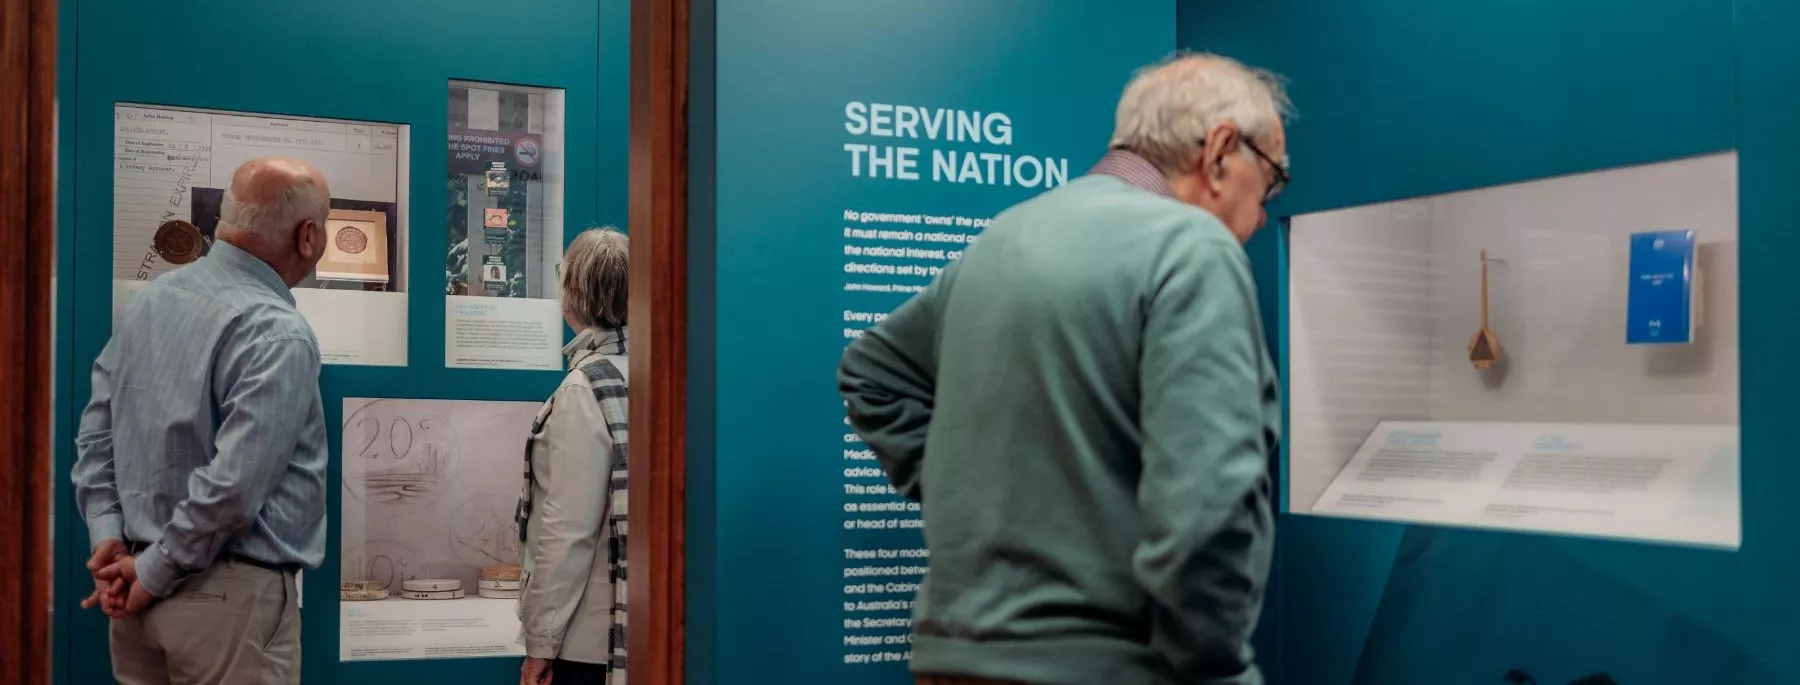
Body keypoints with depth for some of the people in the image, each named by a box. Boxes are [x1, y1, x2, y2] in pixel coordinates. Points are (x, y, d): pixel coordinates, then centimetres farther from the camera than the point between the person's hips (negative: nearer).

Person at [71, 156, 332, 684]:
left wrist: (109, 540, 3)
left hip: (144, 592, 8)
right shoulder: (277, 336, -19)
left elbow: (96, 436, 8)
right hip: (231, 596, -7)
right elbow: (233, 487, -25)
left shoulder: (150, 300, 6)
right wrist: (157, 573, -13)